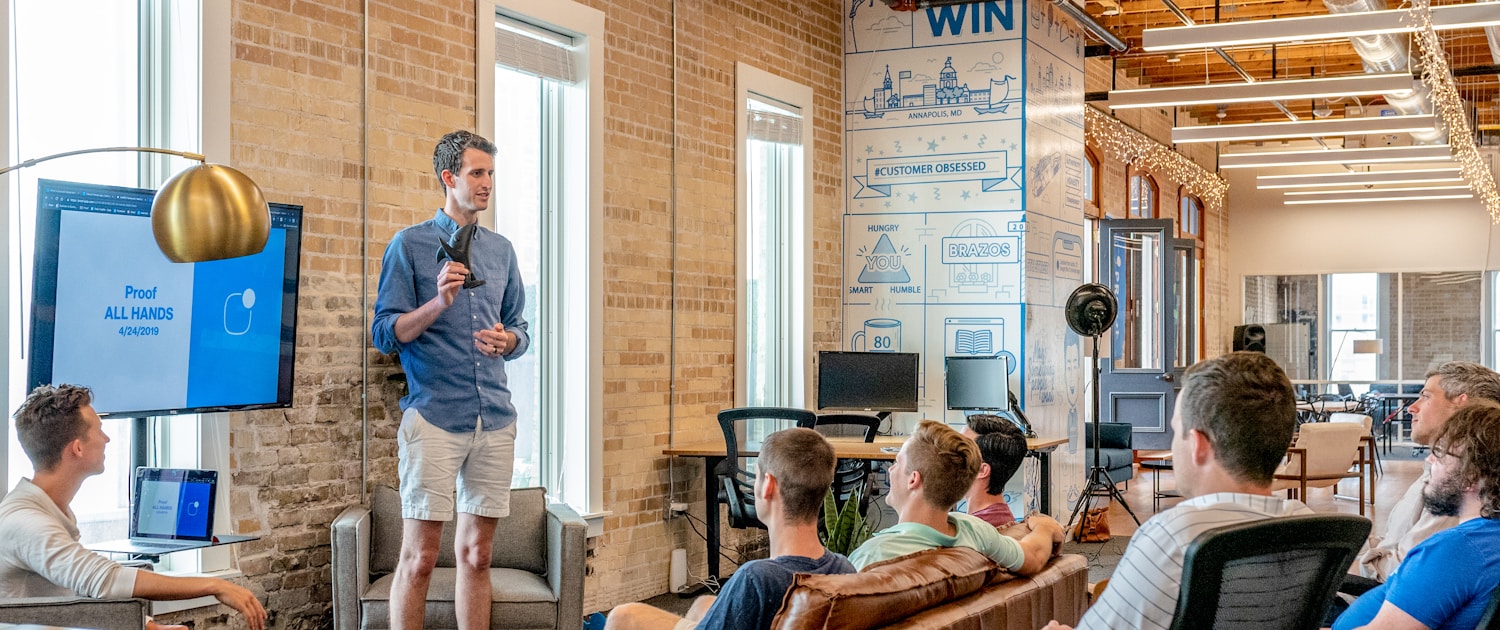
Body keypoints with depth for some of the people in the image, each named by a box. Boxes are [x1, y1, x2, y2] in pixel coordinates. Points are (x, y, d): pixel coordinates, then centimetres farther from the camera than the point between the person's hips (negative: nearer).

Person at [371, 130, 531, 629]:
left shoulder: (501, 250, 15)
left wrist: (509, 340, -3)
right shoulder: (410, 244, 1)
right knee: (419, 558, -4)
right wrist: (439, 302, -19)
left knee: (477, 555, 9)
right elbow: (385, 333, -4)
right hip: (434, 417, -5)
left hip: (495, 419, 5)